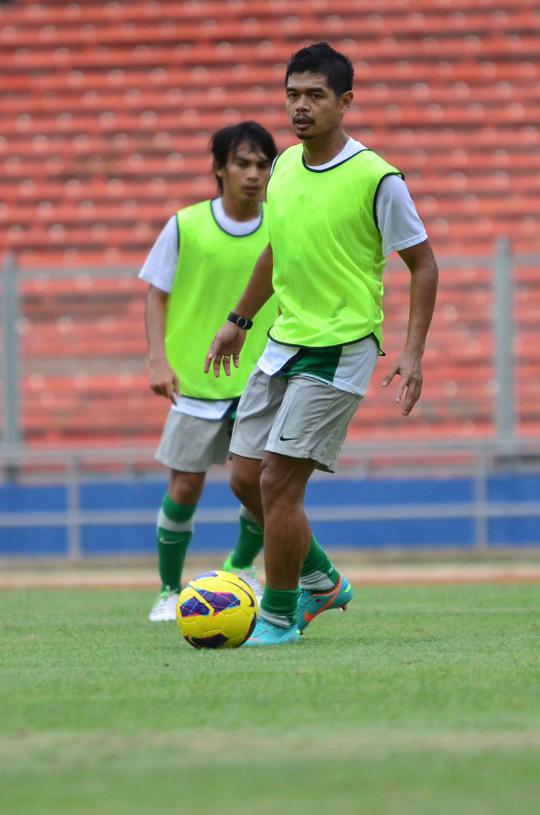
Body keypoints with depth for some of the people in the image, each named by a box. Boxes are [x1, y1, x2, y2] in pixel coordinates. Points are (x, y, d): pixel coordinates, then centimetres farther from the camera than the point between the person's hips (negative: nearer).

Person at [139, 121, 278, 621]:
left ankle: (241, 567, 24)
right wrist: (159, 359, -9)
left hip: (260, 382, 2)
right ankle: (169, 592, 17)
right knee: (184, 490, -1)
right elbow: (157, 294, 1)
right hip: (196, 382, -1)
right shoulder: (186, 226, -5)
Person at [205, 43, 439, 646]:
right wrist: (239, 320, 26)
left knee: (278, 483, -12)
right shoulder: (285, 166, 5)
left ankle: (279, 618, 3)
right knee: (246, 479, 7)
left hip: (340, 349, -7)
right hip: (282, 345, 7)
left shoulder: (376, 179, -15)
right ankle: (321, 581, 28)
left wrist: (412, 353, -15)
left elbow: (423, 264, -8)